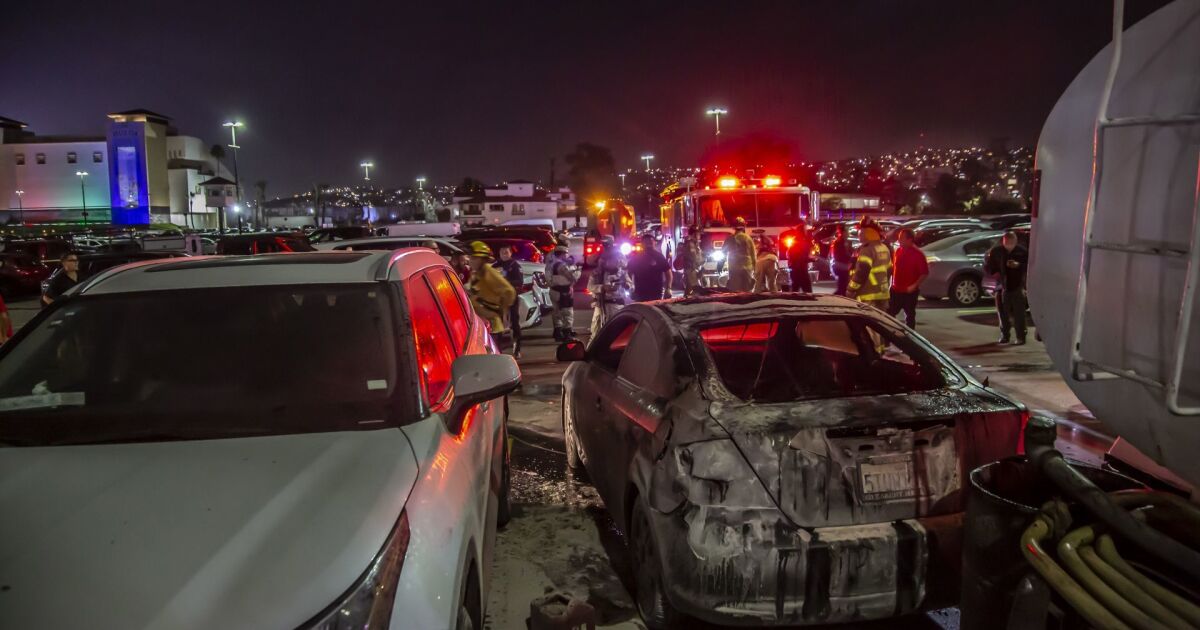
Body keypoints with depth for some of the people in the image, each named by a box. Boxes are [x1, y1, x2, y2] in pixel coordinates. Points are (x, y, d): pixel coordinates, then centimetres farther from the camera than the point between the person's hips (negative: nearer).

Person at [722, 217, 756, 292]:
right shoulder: (748, 239, 1)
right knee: (747, 291, 4)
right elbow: (753, 255, 3)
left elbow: (723, 253, 5)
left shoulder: (730, 239, -1)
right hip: (747, 268, 1)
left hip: (734, 268, -1)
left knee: (735, 291, -2)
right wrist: (754, 268, 11)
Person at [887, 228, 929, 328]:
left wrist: (915, 285, -20)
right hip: (896, 290, 6)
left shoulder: (918, 254, -12)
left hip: (909, 291, -6)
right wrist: (892, 282, 9)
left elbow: (925, 273, -12)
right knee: (889, 313, 9)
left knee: (910, 316, 7)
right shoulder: (898, 250, 5)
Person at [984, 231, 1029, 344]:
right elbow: (987, 265, 10)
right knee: (1003, 312, 6)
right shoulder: (996, 251, 2)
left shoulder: (1021, 251, -2)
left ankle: (1020, 336, 0)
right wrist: (994, 273, -7)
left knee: (1019, 313, -5)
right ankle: (1004, 335, 18)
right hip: (1002, 285, 2)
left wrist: (1018, 265, -15)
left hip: (1017, 286, -2)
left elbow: (1029, 265, 2)